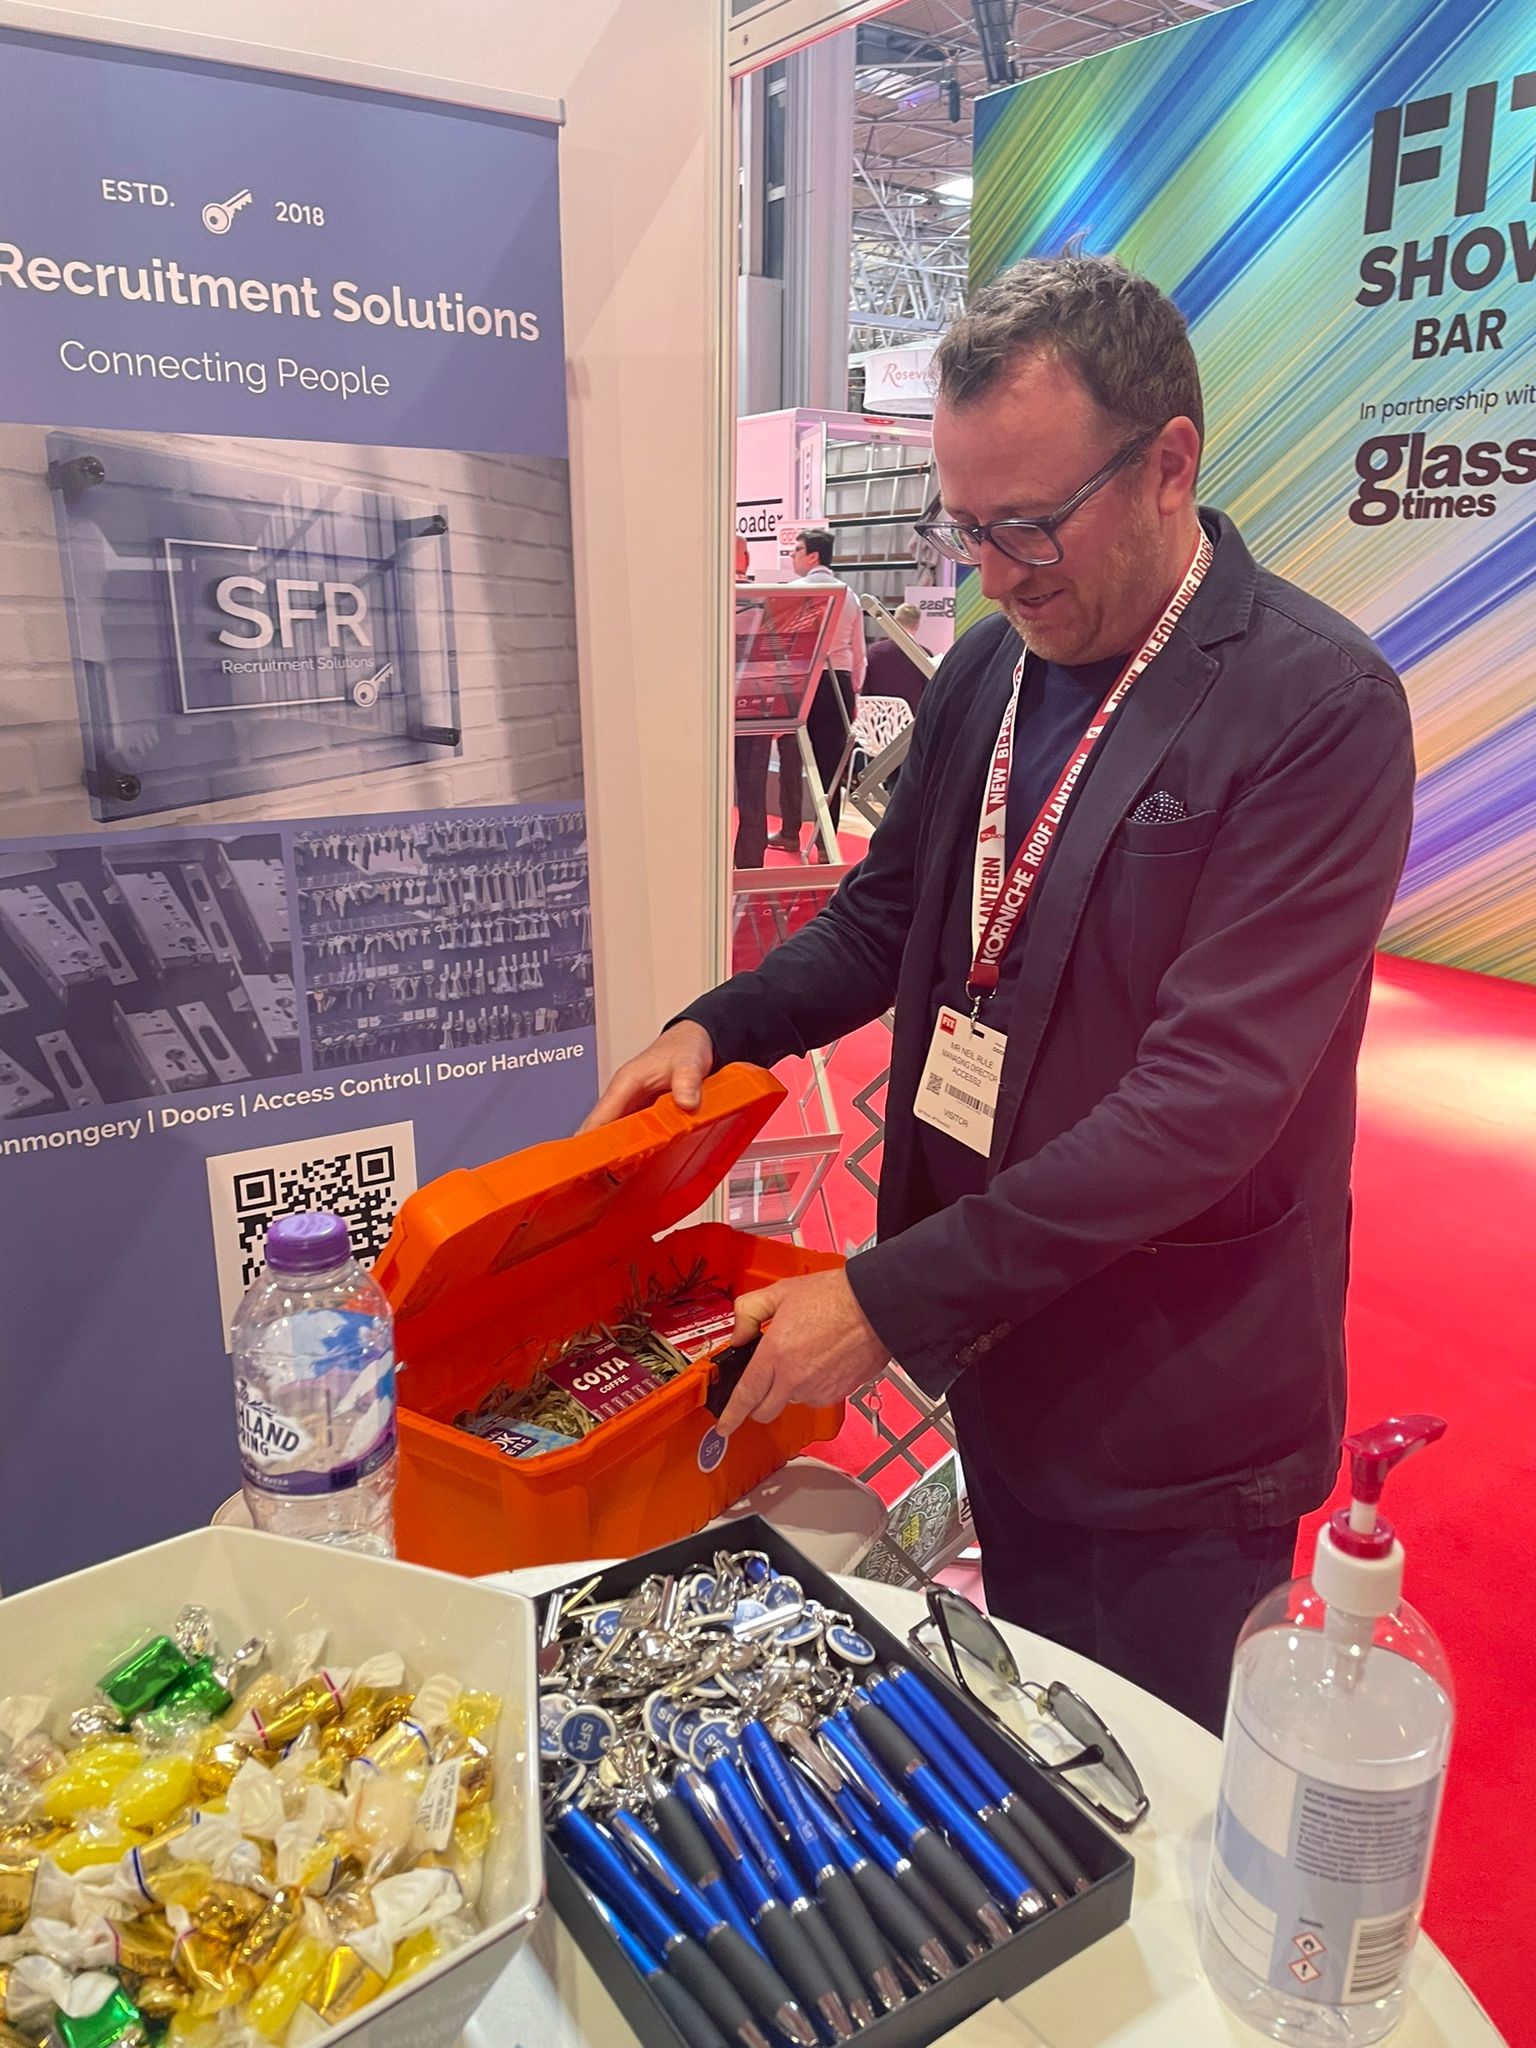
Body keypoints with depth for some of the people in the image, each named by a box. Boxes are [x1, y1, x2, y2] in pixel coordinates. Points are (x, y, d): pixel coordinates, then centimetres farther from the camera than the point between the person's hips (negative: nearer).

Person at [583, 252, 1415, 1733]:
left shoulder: (1319, 706, -19)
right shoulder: (985, 670, 2)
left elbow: (1212, 1092, -26)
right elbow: (884, 915, 13)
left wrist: (894, 1298, -26)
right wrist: (718, 1027, -5)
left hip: (1174, 1422, -6)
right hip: (996, 1362, 6)